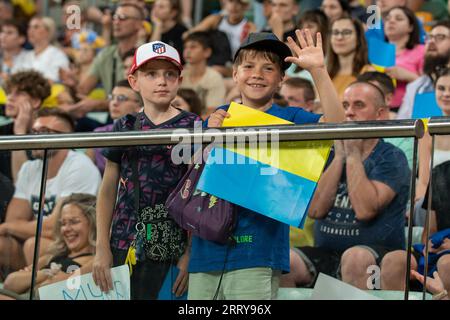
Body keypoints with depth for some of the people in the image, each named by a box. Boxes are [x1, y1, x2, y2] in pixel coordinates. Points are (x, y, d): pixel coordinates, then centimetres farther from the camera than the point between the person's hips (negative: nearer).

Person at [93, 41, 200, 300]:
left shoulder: (191, 127, 1)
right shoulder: (125, 128, 9)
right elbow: (108, 191, 12)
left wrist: (191, 252, -6)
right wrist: (102, 248, 5)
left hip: (172, 248, -3)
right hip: (124, 247, 3)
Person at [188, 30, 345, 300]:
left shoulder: (288, 119, 3)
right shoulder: (218, 118, 14)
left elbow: (335, 123, -14)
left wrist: (318, 70, -22)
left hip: (257, 251, -4)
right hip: (208, 250, 4)